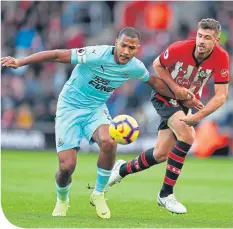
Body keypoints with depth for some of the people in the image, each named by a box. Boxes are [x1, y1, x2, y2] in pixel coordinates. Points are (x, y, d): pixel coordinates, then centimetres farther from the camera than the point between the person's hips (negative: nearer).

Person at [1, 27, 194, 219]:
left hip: (96, 108, 3)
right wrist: (20, 62, -29)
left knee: (109, 142, -31)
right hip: (70, 107, -3)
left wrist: (177, 93, 12)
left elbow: (154, 81, 16)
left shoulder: (135, 67, -8)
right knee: (67, 166, -13)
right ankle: (62, 200, 24)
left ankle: (98, 195, -6)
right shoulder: (97, 55, -26)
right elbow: (57, 55, -25)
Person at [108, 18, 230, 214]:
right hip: (165, 97, -4)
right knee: (187, 135, -28)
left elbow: (221, 95, -21)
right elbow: (158, 65, -8)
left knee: (161, 155, 5)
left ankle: (123, 169, 35)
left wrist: (197, 116, -32)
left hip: (186, 103, 4)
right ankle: (166, 194, -17)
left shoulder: (221, 58, -22)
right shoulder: (179, 49, -28)